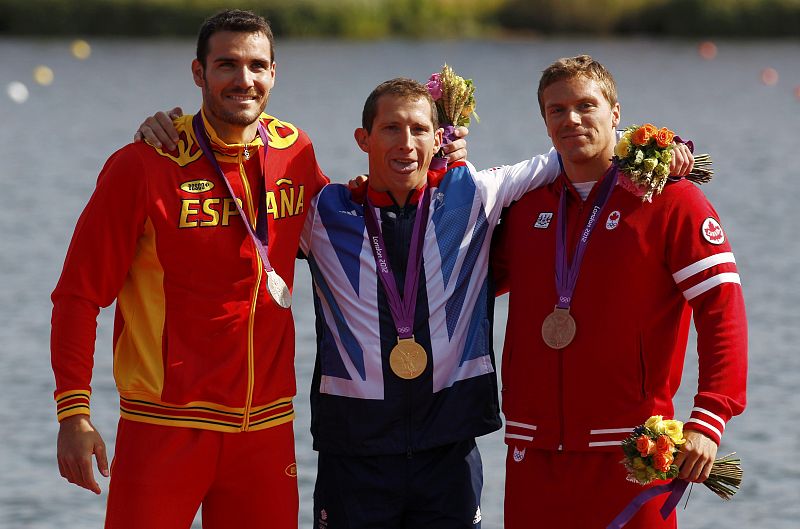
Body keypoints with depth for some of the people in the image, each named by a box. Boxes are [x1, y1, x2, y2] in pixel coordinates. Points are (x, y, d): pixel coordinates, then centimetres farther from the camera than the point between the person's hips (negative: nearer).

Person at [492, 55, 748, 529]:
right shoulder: (528, 205, 13)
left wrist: (708, 421, -20)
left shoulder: (669, 199, -3)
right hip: (534, 452, 4)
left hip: (629, 454, -4)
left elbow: (722, 309, -9)